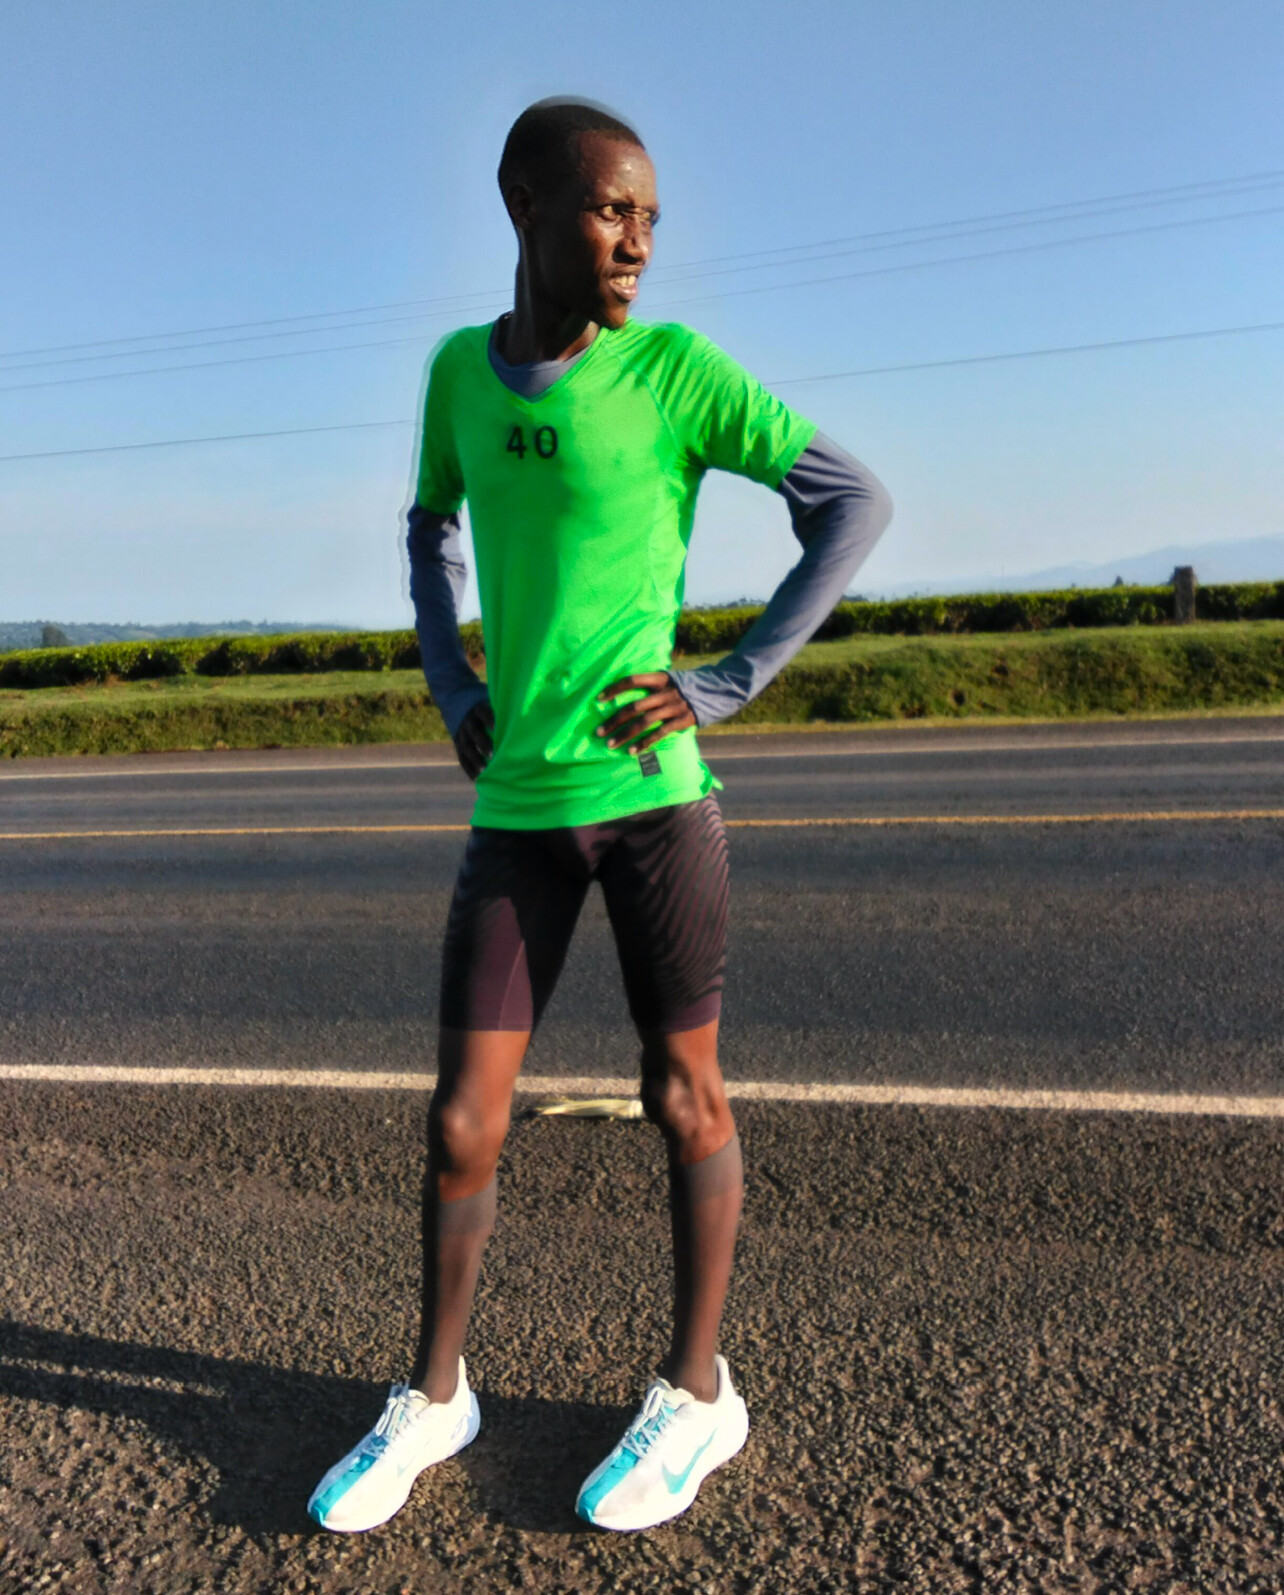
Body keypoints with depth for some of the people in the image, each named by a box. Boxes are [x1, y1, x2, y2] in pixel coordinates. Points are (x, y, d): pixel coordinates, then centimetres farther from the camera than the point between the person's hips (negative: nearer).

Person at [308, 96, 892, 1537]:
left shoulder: (675, 371, -3)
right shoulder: (462, 369, 9)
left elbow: (854, 499, -4)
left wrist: (736, 680, -10)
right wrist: (450, 685, 10)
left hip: (652, 792, -3)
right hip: (515, 809, 4)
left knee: (683, 1094, 6)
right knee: (461, 1118, 5)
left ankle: (697, 1388, 25)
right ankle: (434, 1391, 26)